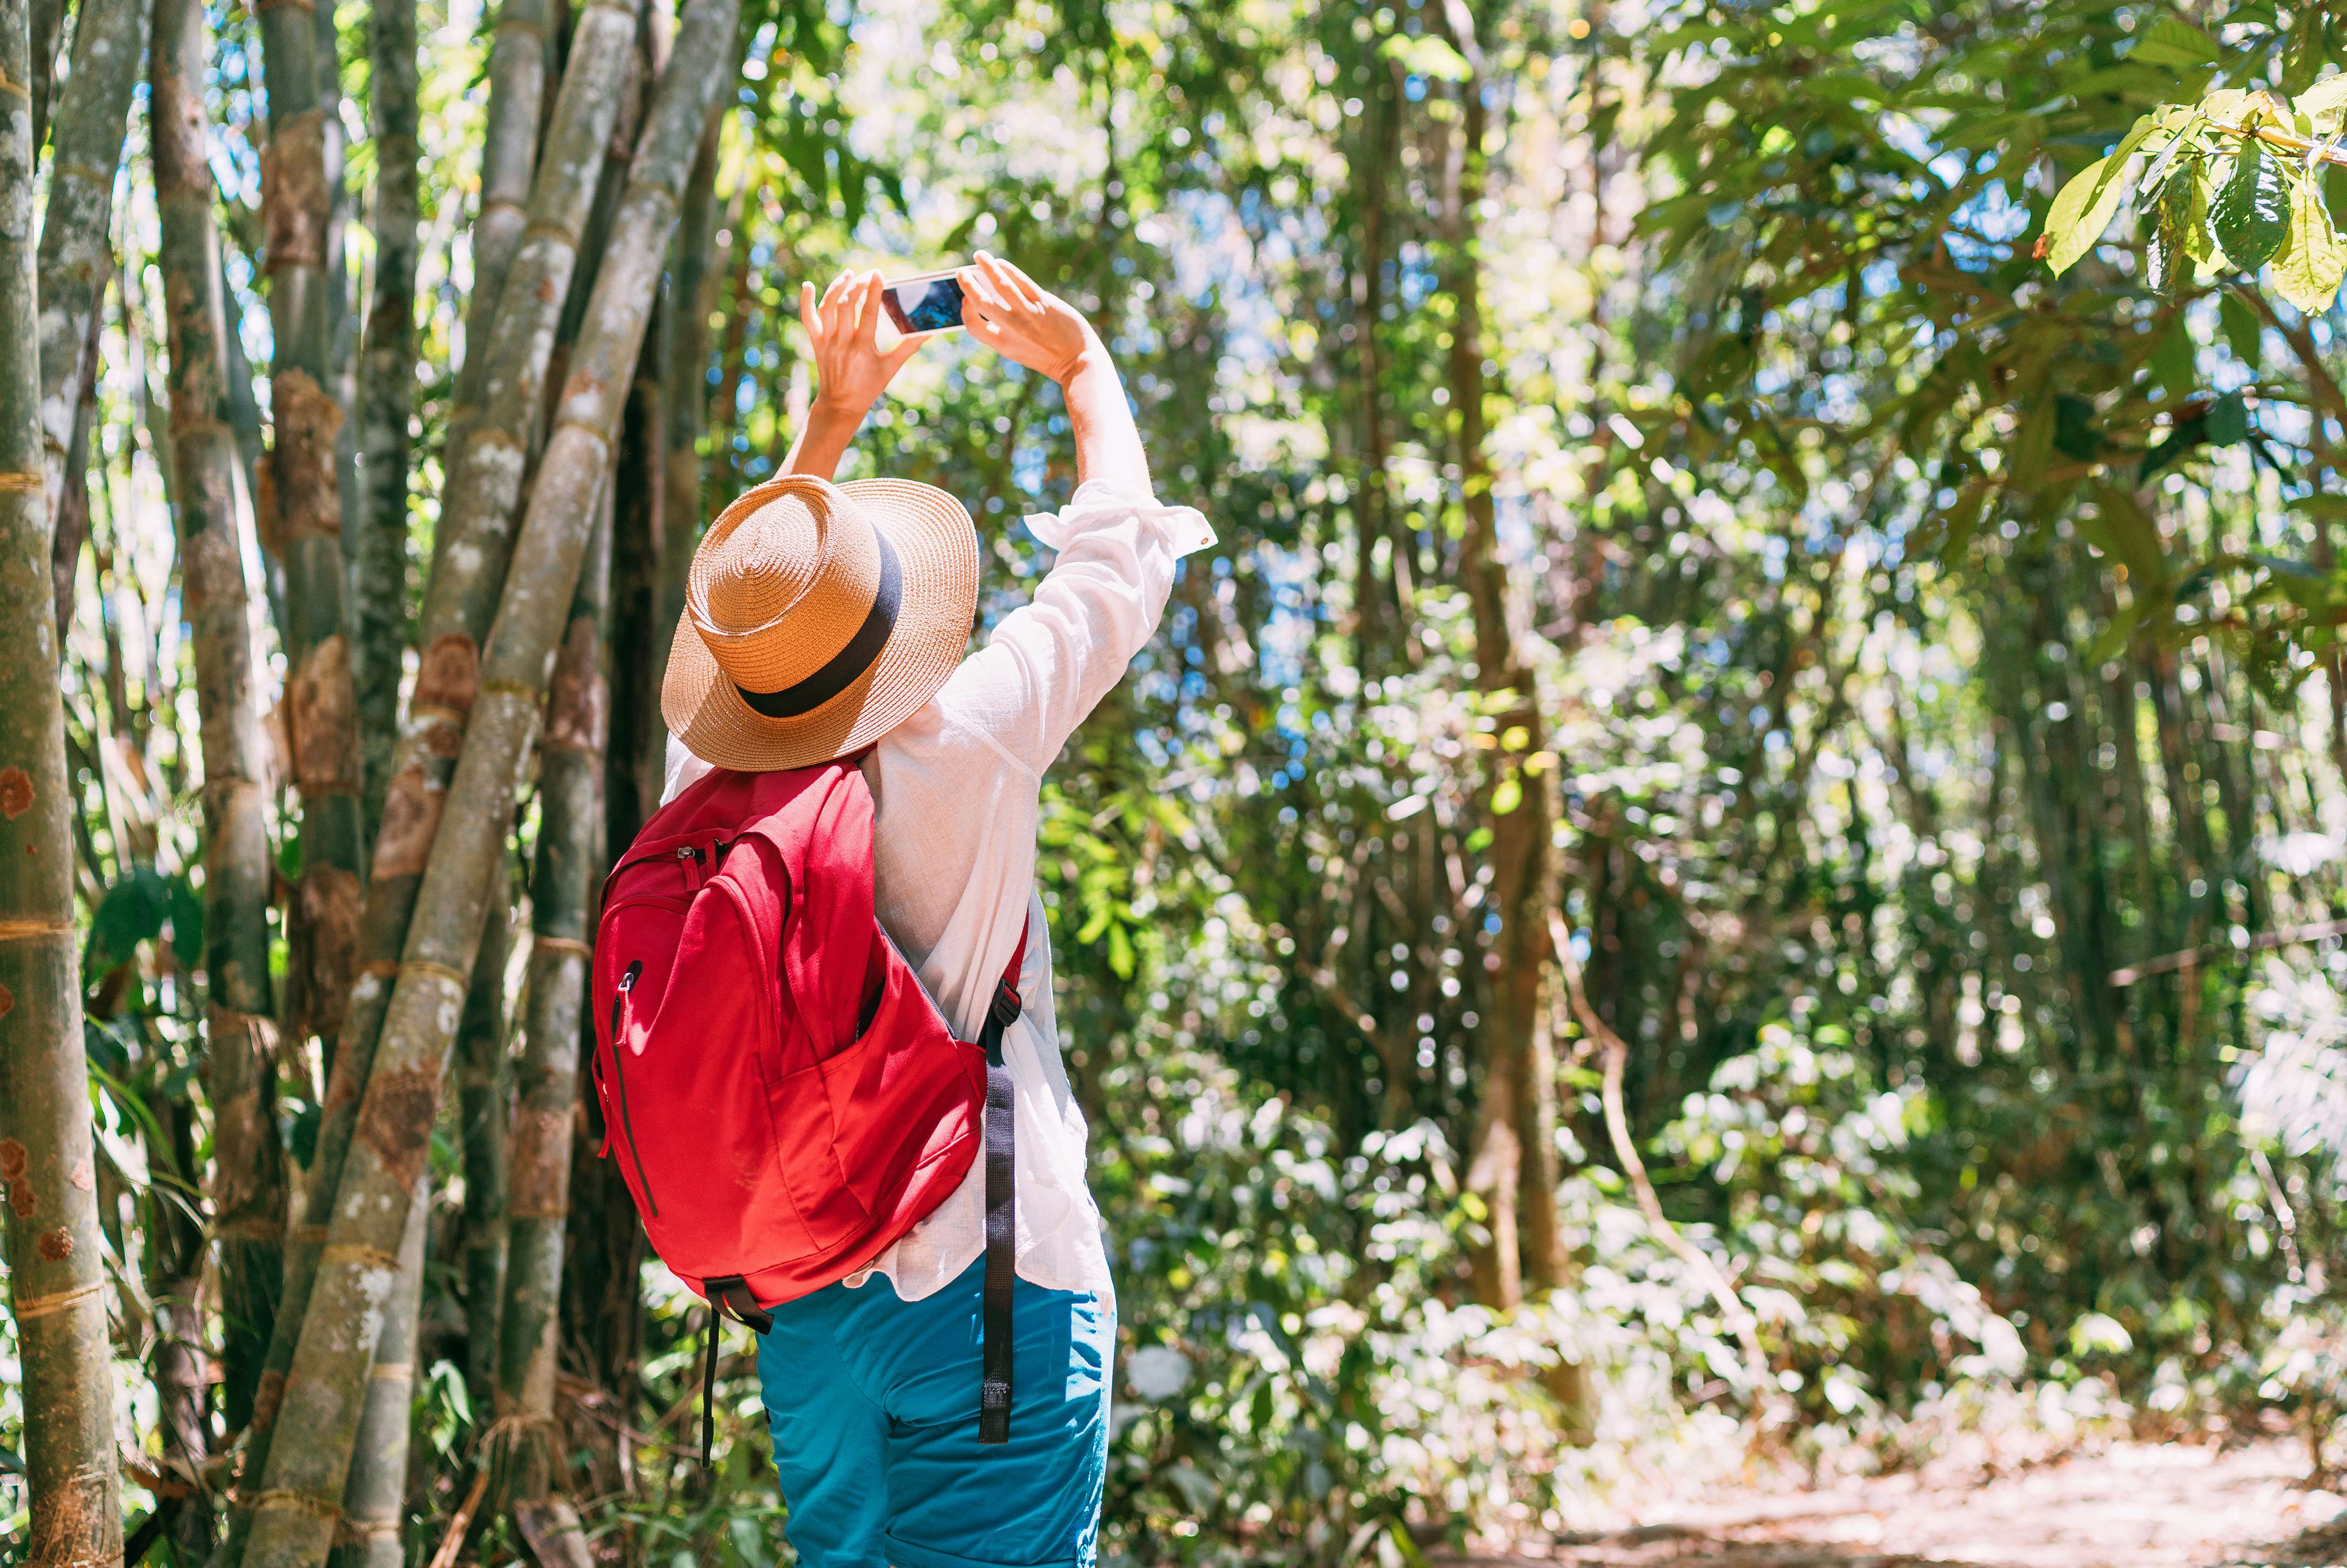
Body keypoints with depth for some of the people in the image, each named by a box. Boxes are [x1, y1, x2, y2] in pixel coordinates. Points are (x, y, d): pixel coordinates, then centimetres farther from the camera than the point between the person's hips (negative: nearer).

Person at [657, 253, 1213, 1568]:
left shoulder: (707, 775, -3)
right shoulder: (965, 748, -16)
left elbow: (759, 591, 19)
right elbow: (1120, 552, -1)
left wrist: (833, 413, 26)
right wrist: (1083, 364, 14)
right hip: (991, 1287, -5)